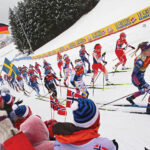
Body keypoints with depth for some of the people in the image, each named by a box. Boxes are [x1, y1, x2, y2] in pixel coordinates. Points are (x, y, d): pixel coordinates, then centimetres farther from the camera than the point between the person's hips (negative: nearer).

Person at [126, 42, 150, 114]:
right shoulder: (140, 60, -31)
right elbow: (134, 74, -31)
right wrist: (139, 85, -33)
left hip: (141, 78, 10)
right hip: (137, 80, -10)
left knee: (142, 91, 31)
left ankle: (130, 98, 48)